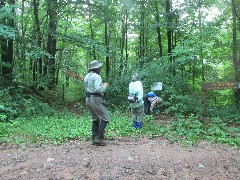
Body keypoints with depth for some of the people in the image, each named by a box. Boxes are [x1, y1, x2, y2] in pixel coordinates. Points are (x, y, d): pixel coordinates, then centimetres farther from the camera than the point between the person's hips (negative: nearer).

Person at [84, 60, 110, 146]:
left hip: (88, 99, 9)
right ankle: (99, 138, -5)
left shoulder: (87, 76, 13)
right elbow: (98, 89, -25)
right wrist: (104, 86, -6)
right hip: (96, 99, -9)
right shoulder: (96, 76, -14)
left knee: (95, 119, 17)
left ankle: (94, 139, 15)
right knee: (105, 118, 0)